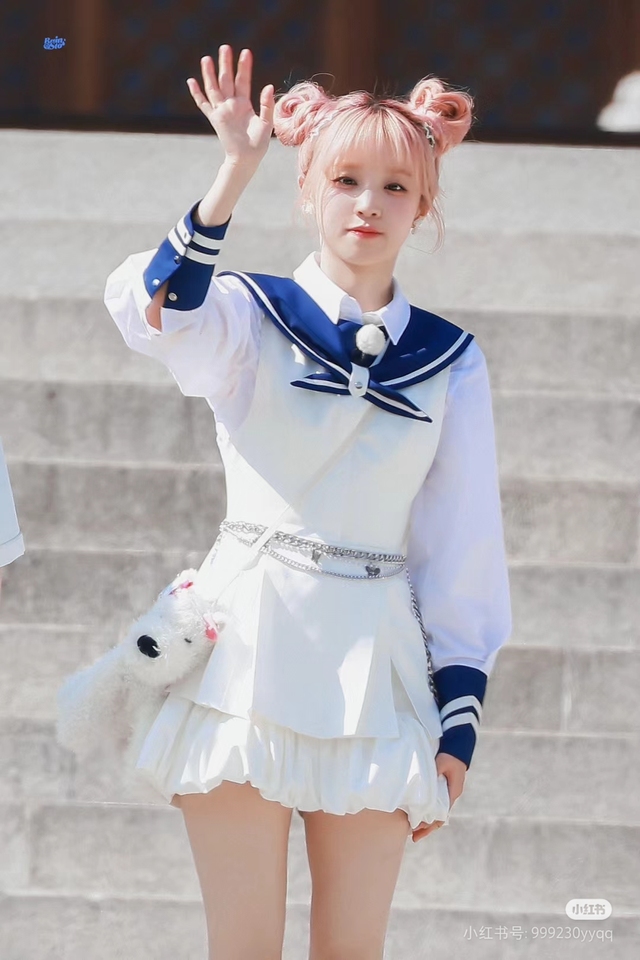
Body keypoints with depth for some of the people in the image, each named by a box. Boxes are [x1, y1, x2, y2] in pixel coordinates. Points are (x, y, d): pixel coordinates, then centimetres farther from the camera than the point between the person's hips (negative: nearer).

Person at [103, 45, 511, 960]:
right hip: (248, 652, -2)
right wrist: (236, 171, -34)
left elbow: (464, 548, 9)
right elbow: (156, 309, -25)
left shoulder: (450, 360, 7)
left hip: (373, 668, 2)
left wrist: (459, 722, 5)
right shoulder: (250, 318, 0)